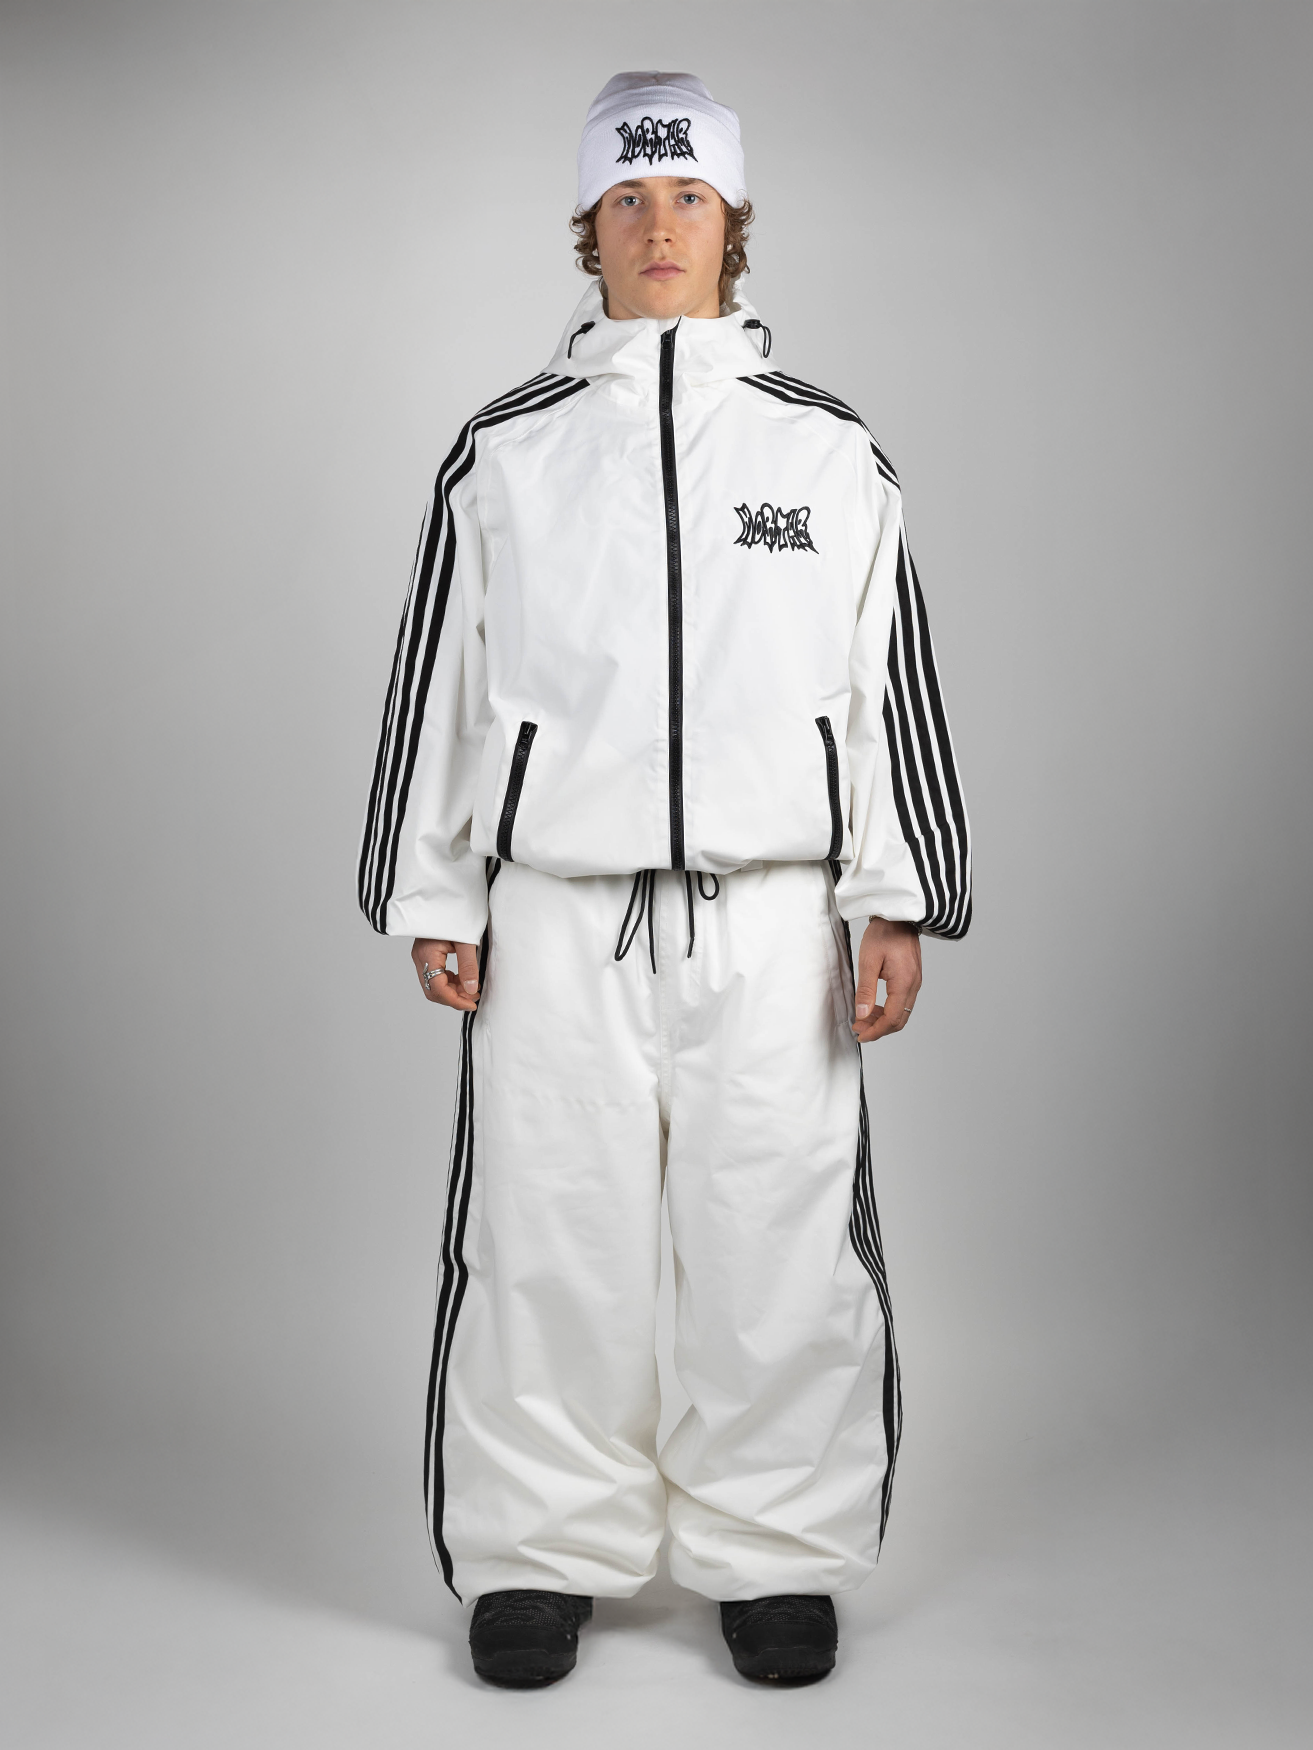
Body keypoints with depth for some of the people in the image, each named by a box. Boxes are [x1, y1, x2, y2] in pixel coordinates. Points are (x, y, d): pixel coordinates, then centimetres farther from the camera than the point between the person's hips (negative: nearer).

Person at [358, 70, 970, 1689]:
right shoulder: (504, 451, 9)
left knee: (781, 1248, 3)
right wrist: (431, 903, 5)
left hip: (769, 919, 0)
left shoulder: (828, 449, 9)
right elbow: (441, 682, 10)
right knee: (545, 1248, 4)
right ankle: (541, 1554, 22)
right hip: (557, 918, 0)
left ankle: (777, 1554, 22)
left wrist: (899, 905, 1)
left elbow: (890, 682, 7)